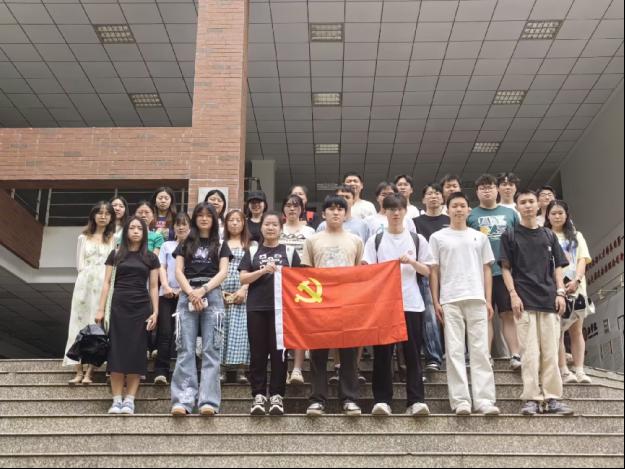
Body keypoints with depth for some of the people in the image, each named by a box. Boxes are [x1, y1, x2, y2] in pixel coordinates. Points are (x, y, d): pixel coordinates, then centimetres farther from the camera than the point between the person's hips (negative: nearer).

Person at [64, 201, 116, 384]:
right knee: (80, 323, -2)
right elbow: (80, 265, 9)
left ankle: (89, 372, -3)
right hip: (84, 284, 2)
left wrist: (96, 271, -8)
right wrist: (93, 271, -4)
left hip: (105, 285, -2)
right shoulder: (84, 237, 14)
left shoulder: (114, 239, 7)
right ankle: (79, 371, 0)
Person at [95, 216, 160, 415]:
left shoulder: (150, 258, 9)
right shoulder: (116, 254, 9)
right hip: (119, 306, 0)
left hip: (141, 308, 0)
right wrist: (101, 309, -1)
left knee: (136, 351, -2)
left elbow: (153, 287, 7)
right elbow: (107, 283, 7)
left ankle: (130, 400, 1)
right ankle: (116, 399, 1)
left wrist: (155, 312, -2)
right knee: (117, 350, -3)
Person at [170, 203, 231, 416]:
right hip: (187, 297, 1)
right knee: (185, 350, -5)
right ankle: (183, 400, -8)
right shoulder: (185, 243, 17)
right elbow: (178, 271, 7)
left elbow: (223, 272, 2)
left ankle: (208, 400, -8)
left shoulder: (221, 245, 15)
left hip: (212, 296, -1)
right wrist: (191, 293, -10)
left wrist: (203, 290, -12)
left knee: (211, 350, -6)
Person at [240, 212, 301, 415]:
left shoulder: (289, 251, 10)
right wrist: (263, 271, -11)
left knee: (279, 351, 0)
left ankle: (277, 396, 5)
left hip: (281, 307, -1)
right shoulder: (252, 251, 12)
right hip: (256, 307, 1)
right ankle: (259, 395, 6)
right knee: (258, 352, 2)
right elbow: (243, 278, 3)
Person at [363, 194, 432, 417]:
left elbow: (427, 271, 10)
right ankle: (382, 400, 5)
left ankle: (416, 400, 2)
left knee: (412, 353, 0)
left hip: (411, 303, 0)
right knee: (382, 353, 0)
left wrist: (411, 262, -7)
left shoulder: (417, 240, 11)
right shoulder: (375, 241, 9)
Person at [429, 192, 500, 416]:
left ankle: (484, 399, 0)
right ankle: (460, 400, -1)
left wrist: (488, 300, 4)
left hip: (476, 299, 2)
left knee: (480, 350, -1)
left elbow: (486, 270, 13)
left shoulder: (479, 237, 15)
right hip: (450, 300, -1)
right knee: (455, 351, -3)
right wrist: (435, 301, -1)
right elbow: (434, 271, 7)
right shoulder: (438, 237, 10)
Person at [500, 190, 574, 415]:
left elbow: (558, 267, 13)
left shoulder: (549, 235, 15)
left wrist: (560, 292, 1)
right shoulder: (510, 236, 6)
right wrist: (513, 294, -9)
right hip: (525, 301, -3)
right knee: (530, 352, -5)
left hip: (549, 299, 3)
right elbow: (506, 268, 2)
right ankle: (532, 399, -1)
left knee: (551, 352, 2)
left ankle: (553, 398, 8)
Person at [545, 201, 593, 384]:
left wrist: (576, 280, -13)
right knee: (557, 331, -6)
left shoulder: (576, 236, 17)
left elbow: (582, 260, 5)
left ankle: (579, 370, 0)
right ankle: (564, 371, -7)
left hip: (576, 287, 2)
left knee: (576, 330, 1)